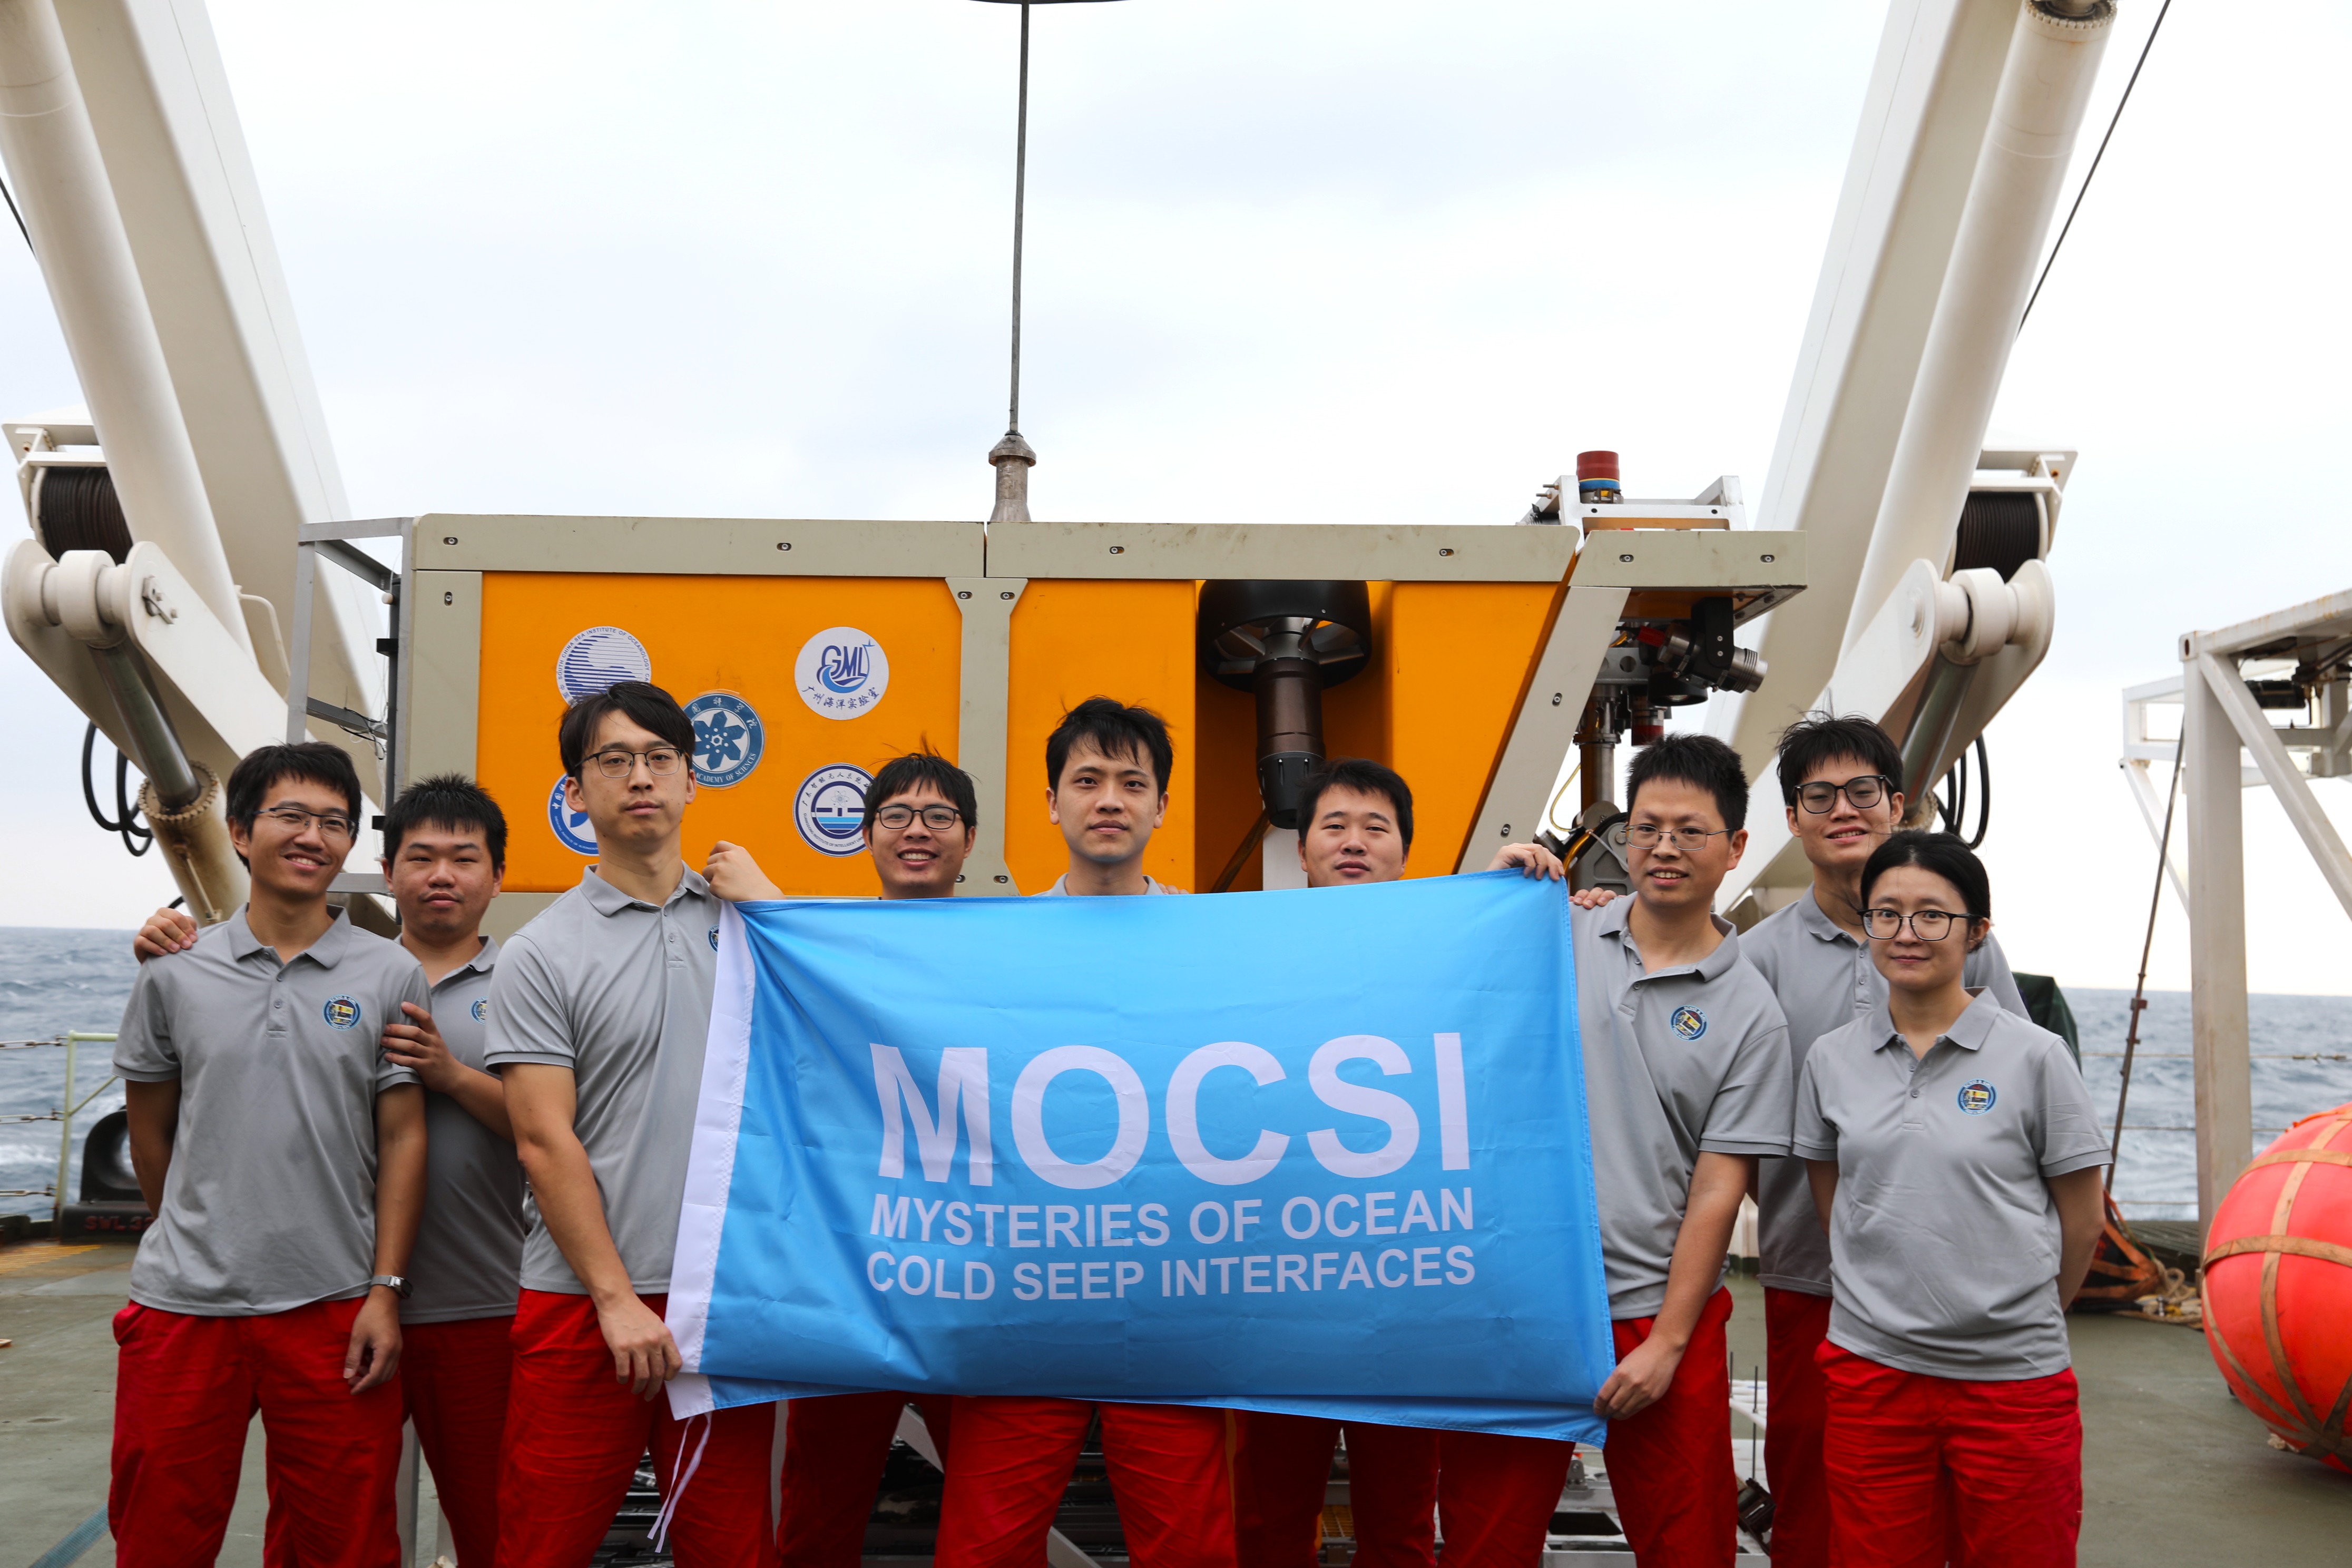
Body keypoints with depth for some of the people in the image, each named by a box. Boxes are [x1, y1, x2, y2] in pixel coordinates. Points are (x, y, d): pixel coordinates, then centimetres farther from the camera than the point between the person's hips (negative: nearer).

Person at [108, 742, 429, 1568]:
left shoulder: (390, 976, 0)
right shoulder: (174, 974, 3)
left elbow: (402, 1140, -1)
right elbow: (151, 1132, 13)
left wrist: (385, 1290, -6)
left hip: (335, 1311, -1)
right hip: (182, 1310, 1)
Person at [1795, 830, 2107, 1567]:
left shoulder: (2034, 1056, -4)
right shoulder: (1831, 1059, 4)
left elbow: (2082, 1220, 3)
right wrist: (1894, 1302, 11)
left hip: (2014, 1379, -2)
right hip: (1870, 1371, 2)